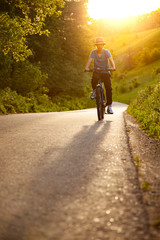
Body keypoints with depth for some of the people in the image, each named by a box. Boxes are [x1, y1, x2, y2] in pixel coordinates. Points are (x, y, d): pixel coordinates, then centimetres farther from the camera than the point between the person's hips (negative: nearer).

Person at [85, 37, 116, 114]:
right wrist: (87, 67, -39)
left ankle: (109, 106, 2)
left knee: (109, 88, -9)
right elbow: (90, 60, -19)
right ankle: (94, 90, -3)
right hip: (97, 71, 0)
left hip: (106, 72, 0)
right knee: (94, 79, -35)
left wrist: (113, 67, -43)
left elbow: (111, 59, -23)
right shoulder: (93, 52, -5)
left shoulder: (106, 52, -8)